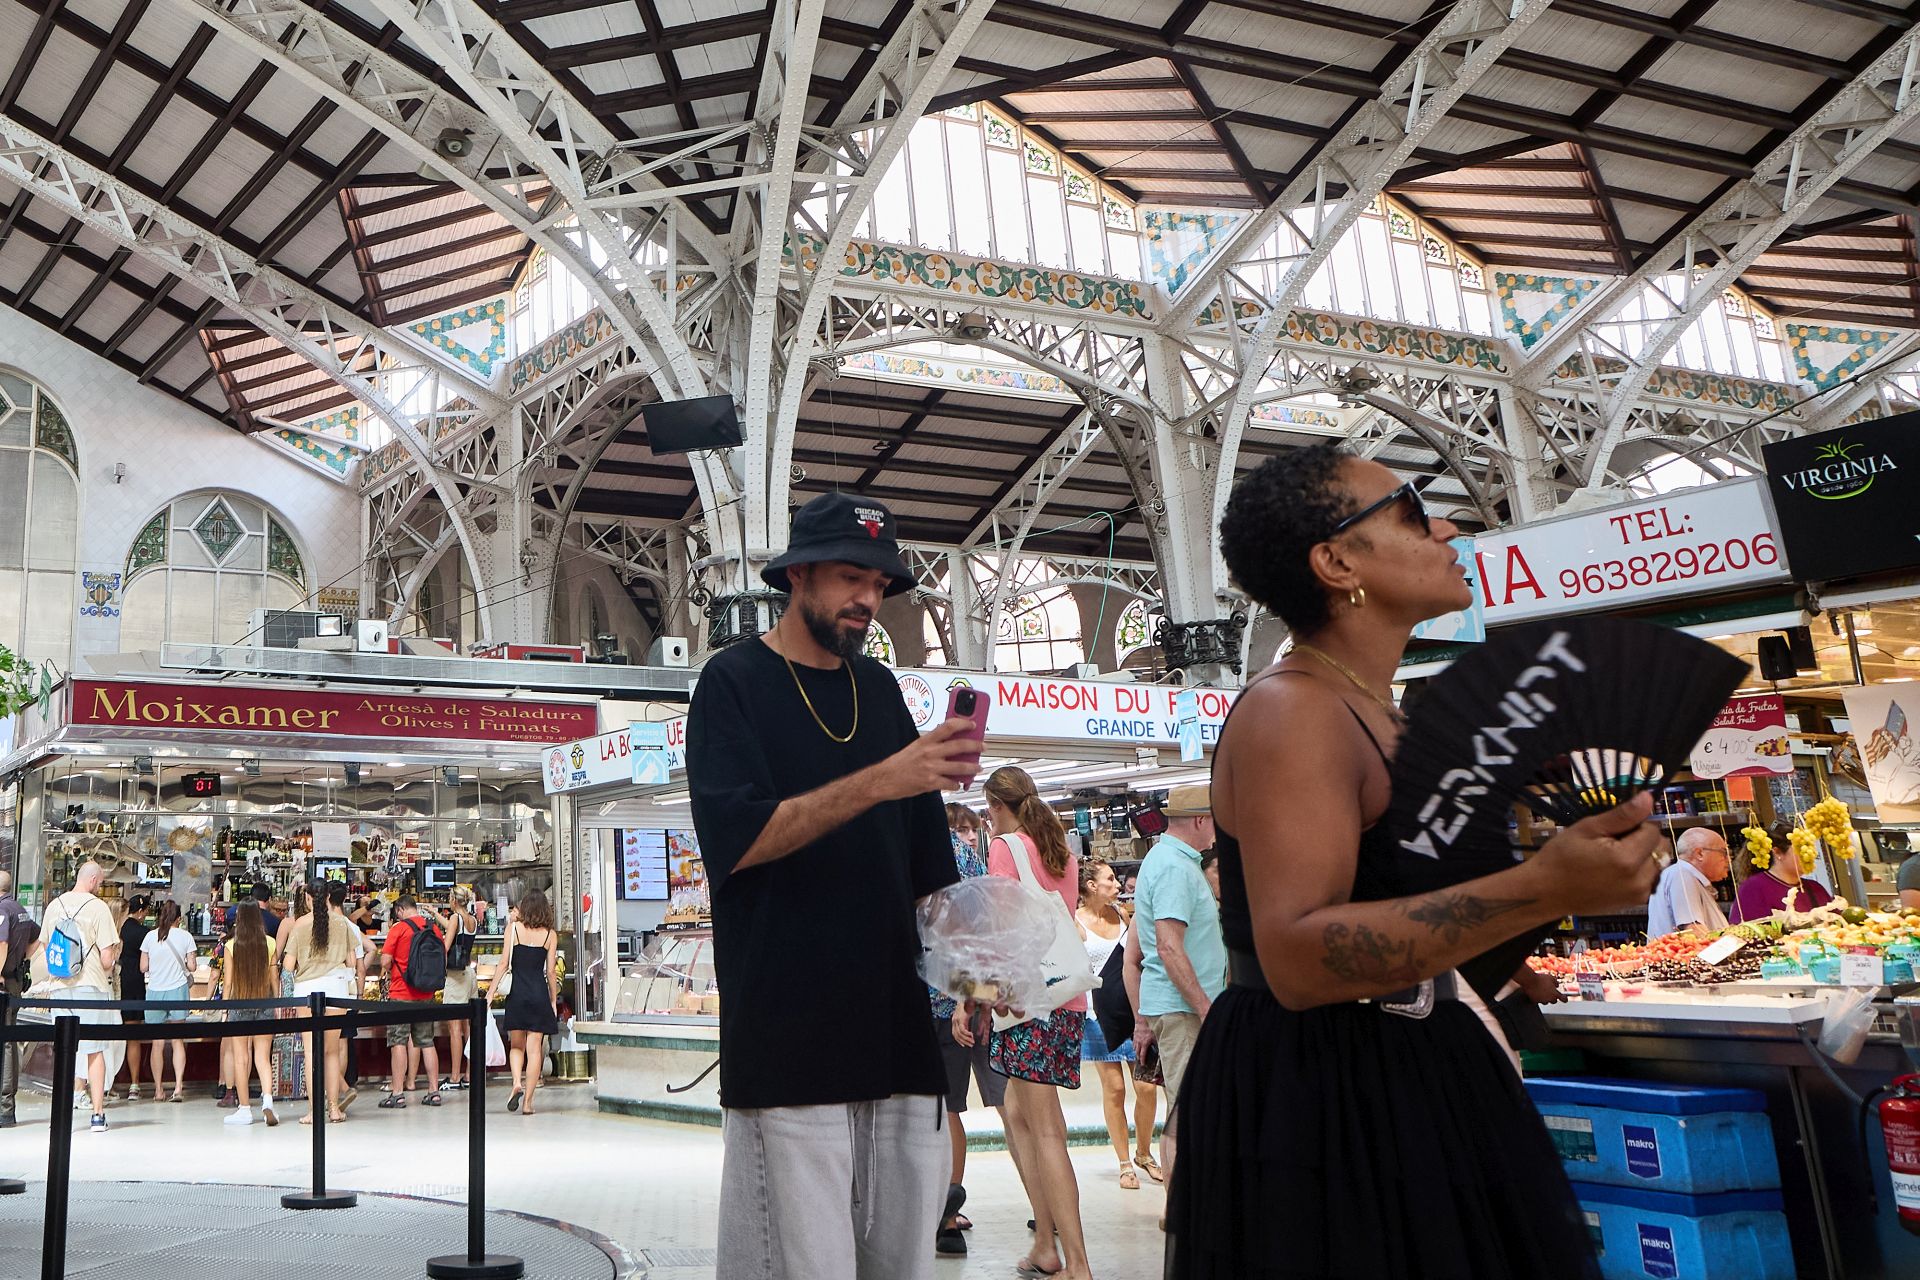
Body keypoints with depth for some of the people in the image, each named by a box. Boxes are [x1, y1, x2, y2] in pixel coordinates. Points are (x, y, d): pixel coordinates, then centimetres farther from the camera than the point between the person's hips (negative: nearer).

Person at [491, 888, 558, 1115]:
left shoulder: (513, 928, -1)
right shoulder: (550, 934, 2)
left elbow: (504, 964, -3)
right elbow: (551, 972, 4)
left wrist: (490, 992, 2)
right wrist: (553, 1001, 12)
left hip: (517, 994, 0)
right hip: (540, 994, 0)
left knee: (516, 1045, 16)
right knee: (534, 1049, 3)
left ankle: (517, 1083, -8)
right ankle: (528, 1101, 2)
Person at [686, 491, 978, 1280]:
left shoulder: (879, 688, 16)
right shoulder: (734, 681, -1)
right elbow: (738, 838, -15)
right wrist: (879, 781, -22)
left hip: (893, 1020, 6)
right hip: (787, 1031, -5)